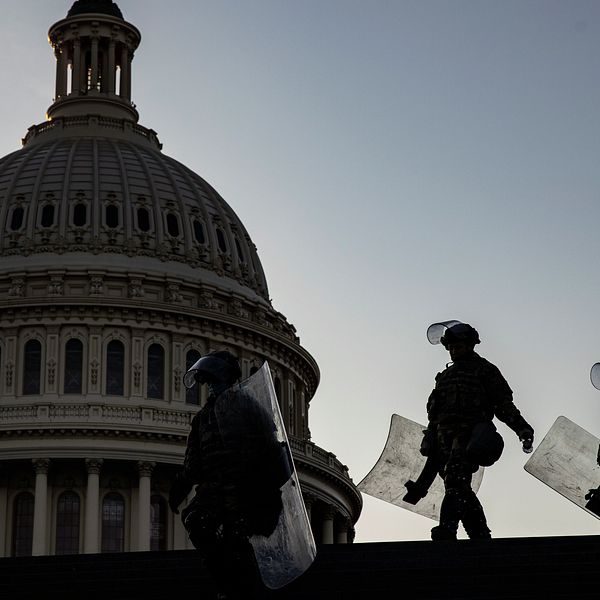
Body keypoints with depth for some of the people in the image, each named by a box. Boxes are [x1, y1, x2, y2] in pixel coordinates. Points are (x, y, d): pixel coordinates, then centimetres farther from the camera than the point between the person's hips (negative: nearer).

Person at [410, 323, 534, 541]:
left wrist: (522, 428, -9)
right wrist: (428, 441, 23)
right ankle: (481, 535, 3)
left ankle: (446, 531, -38)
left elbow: (504, 403, 4)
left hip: (469, 435, -6)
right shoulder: (445, 376, 28)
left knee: (455, 481, -24)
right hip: (444, 437, 6)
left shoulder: (484, 370, 10)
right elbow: (433, 412, 29)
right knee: (460, 490, -1)